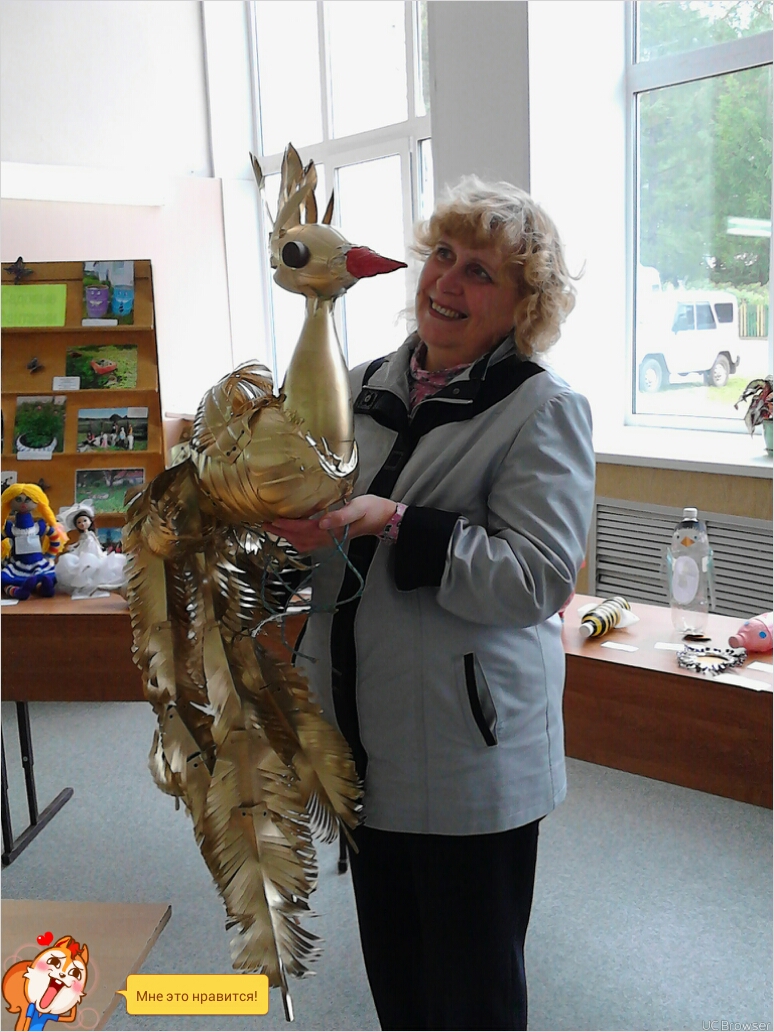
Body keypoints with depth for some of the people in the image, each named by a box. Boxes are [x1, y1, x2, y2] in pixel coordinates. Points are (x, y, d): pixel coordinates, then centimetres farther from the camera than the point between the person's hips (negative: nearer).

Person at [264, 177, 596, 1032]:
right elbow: (325, 511, 18)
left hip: (470, 752, -6)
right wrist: (279, 508, -4)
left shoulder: (545, 409, -11)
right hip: (367, 737, 6)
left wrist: (393, 525, -26)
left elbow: (537, 576, -21)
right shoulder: (366, 386, 7)